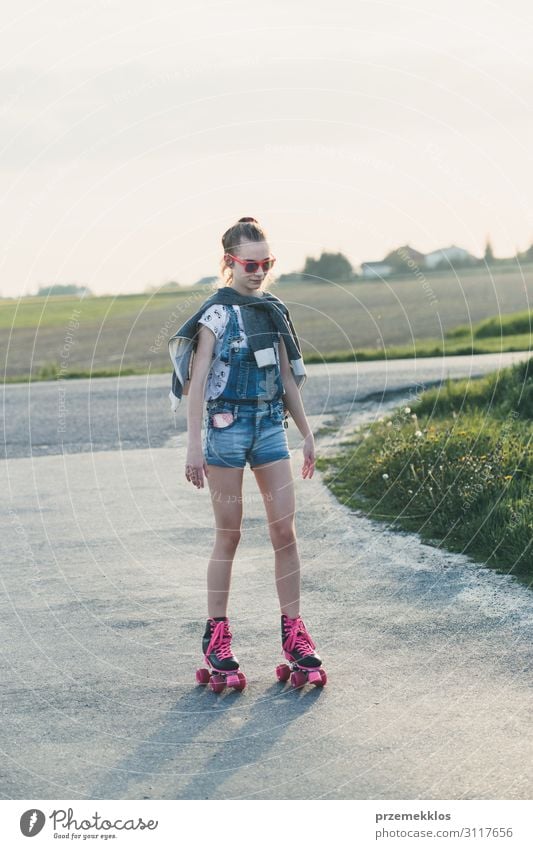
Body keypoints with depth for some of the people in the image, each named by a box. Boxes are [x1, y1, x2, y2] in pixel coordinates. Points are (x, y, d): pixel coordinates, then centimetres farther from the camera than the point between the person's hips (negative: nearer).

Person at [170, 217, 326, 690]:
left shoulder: (274, 311, 9)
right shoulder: (216, 313, -7)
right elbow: (197, 381, -10)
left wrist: (307, 434, 17)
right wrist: (195, 444, -16)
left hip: (270, 424, 5)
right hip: (228, 424, -5)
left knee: (285, 530, 0)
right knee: (229, 535, 1)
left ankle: (294, 633, 8)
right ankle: (217, 640, 10)